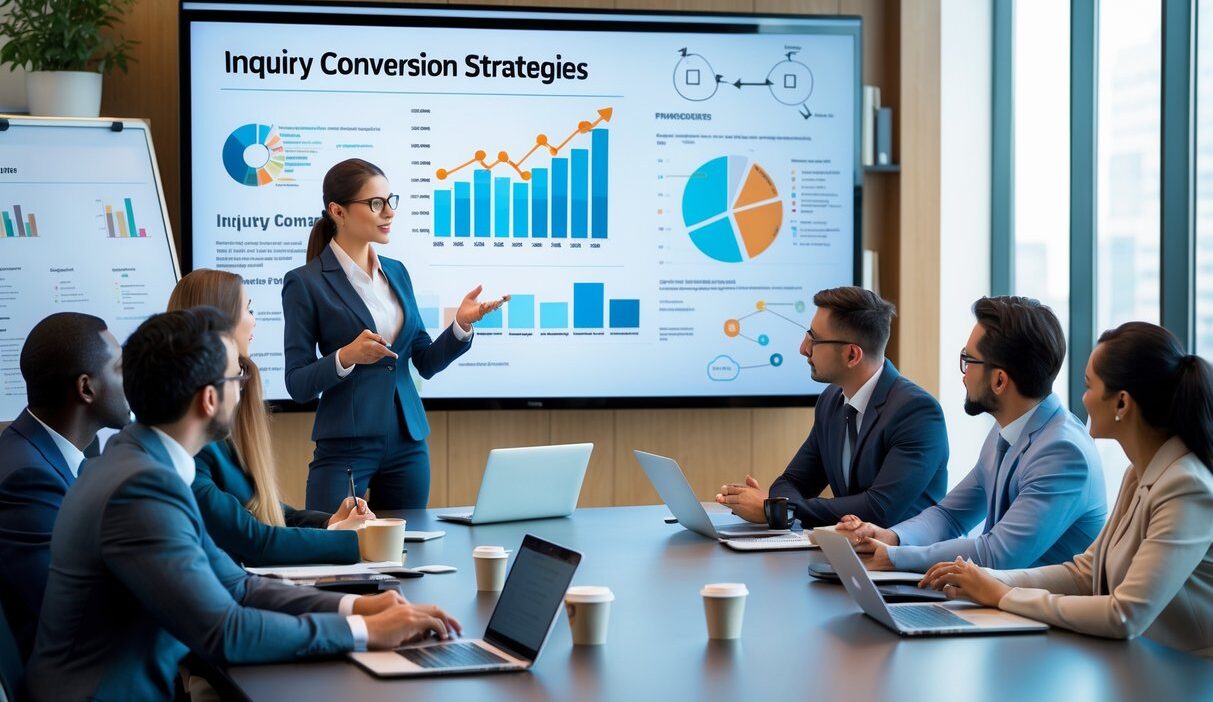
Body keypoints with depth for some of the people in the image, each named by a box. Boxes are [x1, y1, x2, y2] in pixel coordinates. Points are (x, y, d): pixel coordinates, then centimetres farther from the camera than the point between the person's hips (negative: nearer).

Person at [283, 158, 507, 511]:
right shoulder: (306, 282, -6)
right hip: (345, 448, -5)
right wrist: (346, 357, -25)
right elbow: (297, 384, -8)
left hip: (408, 443, 6)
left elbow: (426, 362, 13)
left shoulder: (396, 272, 11)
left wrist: (461, 324, -3)